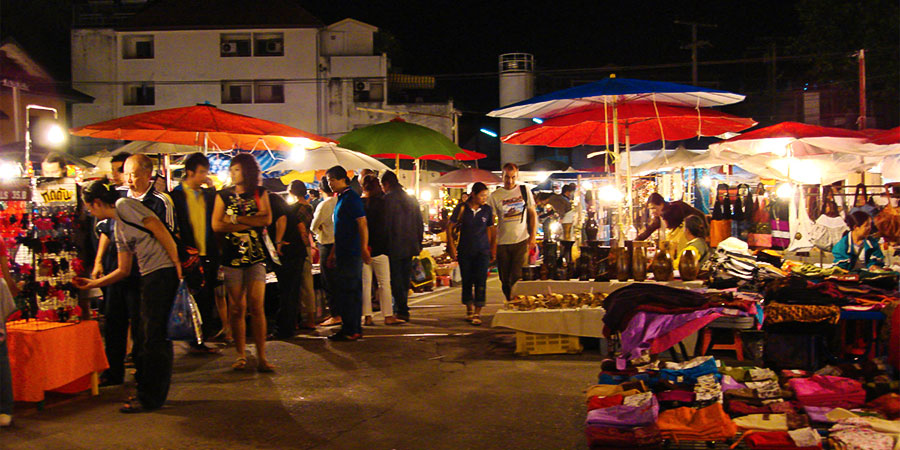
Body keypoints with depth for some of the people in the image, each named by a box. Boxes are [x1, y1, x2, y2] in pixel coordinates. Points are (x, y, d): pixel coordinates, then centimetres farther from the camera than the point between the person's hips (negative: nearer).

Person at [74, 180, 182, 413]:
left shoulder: (124, 205, -2)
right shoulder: (119, 228, 24)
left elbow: (158, 228, -13)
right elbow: (123, 270, 26)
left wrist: (177, 263, -19)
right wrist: (92, 283, 28)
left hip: (164, 272, -10)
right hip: (149, 278, 10)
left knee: (155, 337, -4)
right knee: (142, 334, 15)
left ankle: (151, 398, 4)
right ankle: (147, 392, 27)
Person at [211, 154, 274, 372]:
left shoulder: (260, 193, 10)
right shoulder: (223, 195, 10)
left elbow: (267, 219, -5)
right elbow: (216, 225, -2)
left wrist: (236, 219, -7)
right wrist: (250, 223, -7)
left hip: (256, 256, -1)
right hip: (231, 256, 1)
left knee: (256, 306, -8)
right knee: (237, 308, 1)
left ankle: (261, 357, -5)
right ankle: (241, 355, 11)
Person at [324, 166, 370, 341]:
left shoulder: (351, 198, -11)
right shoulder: (341, 199, 18)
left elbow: (363, 224, -18)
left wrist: (364, 249, -25)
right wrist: (333, 253, 25)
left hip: (351, 254, -10)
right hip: (343, 254, 10)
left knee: (347, 292, -7)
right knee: (351, 292, 12)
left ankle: (350, 330, -2)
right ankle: (354, 329, 18)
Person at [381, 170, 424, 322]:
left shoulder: (388, 199, -12)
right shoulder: (412, 199, 11)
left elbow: (385, 224, -15)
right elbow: (420, 223, 14)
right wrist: (418, 243, 20)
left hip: (394, 247, -7)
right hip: (410, 247, 7)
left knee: (395, 279, -1)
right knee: (405, 279, 14)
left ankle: (402, 311, -4)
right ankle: (400, 309, 20)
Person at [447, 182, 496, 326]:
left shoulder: (487, 210, 2)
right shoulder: (461, 208, -3)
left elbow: (492, 230, 12)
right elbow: (450, 227, 1)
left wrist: (493, 249, 10)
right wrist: (452, 246, -4)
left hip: (482, 251, 0)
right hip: (465, 250, 0)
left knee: (480, 280, -10)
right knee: (466, 281, 8)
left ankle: (477, 313, -8)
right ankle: (469, 309, 25)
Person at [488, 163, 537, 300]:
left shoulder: (525, 191, 4)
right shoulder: (495, 196, 1)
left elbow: (533, 214, 10)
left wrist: (533, 236, 0)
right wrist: (492, 245, -3)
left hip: (522, 242, -1)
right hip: (502, 243, 1)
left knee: (518, 277, -11)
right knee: (505, 280, 7)